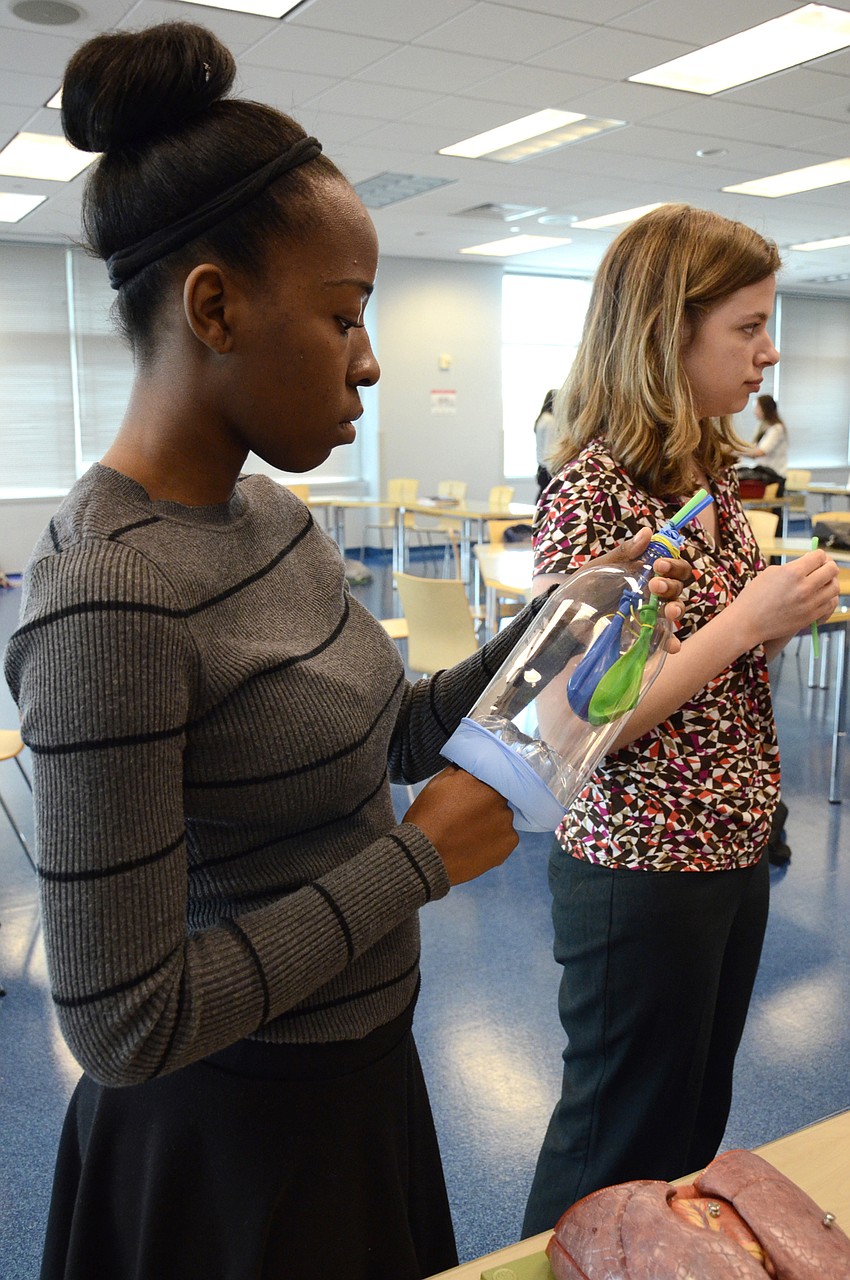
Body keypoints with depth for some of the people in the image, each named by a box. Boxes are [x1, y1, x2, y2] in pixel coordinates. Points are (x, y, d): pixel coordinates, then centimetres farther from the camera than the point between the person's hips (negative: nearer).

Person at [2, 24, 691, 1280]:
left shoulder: (268, 512, -2)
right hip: (235, 1137, -7)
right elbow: (123, 1024, -26)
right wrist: (421, 860, -21)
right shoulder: (108, 598, -29)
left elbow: (387, 735, 9)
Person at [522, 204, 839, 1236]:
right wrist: (751, 619, -23)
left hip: (733, 854, 8)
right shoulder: (594, 492, -20)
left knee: (697, 1125, 25)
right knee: (623, 1149, 14)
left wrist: (798, 607, 0)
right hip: (641, 871, -8)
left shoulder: (712, 473, 5)